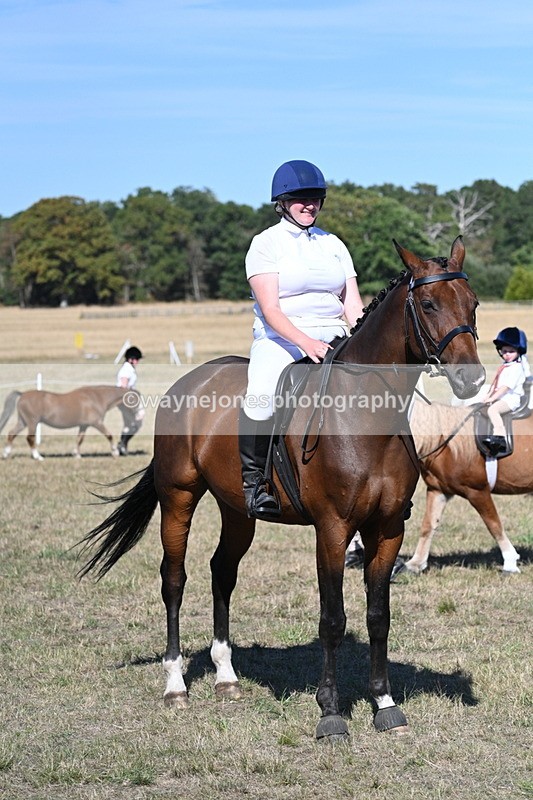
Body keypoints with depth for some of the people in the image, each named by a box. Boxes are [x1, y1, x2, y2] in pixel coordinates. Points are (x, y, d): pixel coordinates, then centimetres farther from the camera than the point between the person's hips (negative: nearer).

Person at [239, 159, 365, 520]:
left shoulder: (334, 245, 16)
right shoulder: (266, 243, 0)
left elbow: (353, 307, 11)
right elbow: (270, 309, -11)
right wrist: (306, 342, -26)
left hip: (332, 339, 5)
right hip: (280, 339, -5)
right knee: (261, 396, -35)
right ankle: (253, 477, -17)